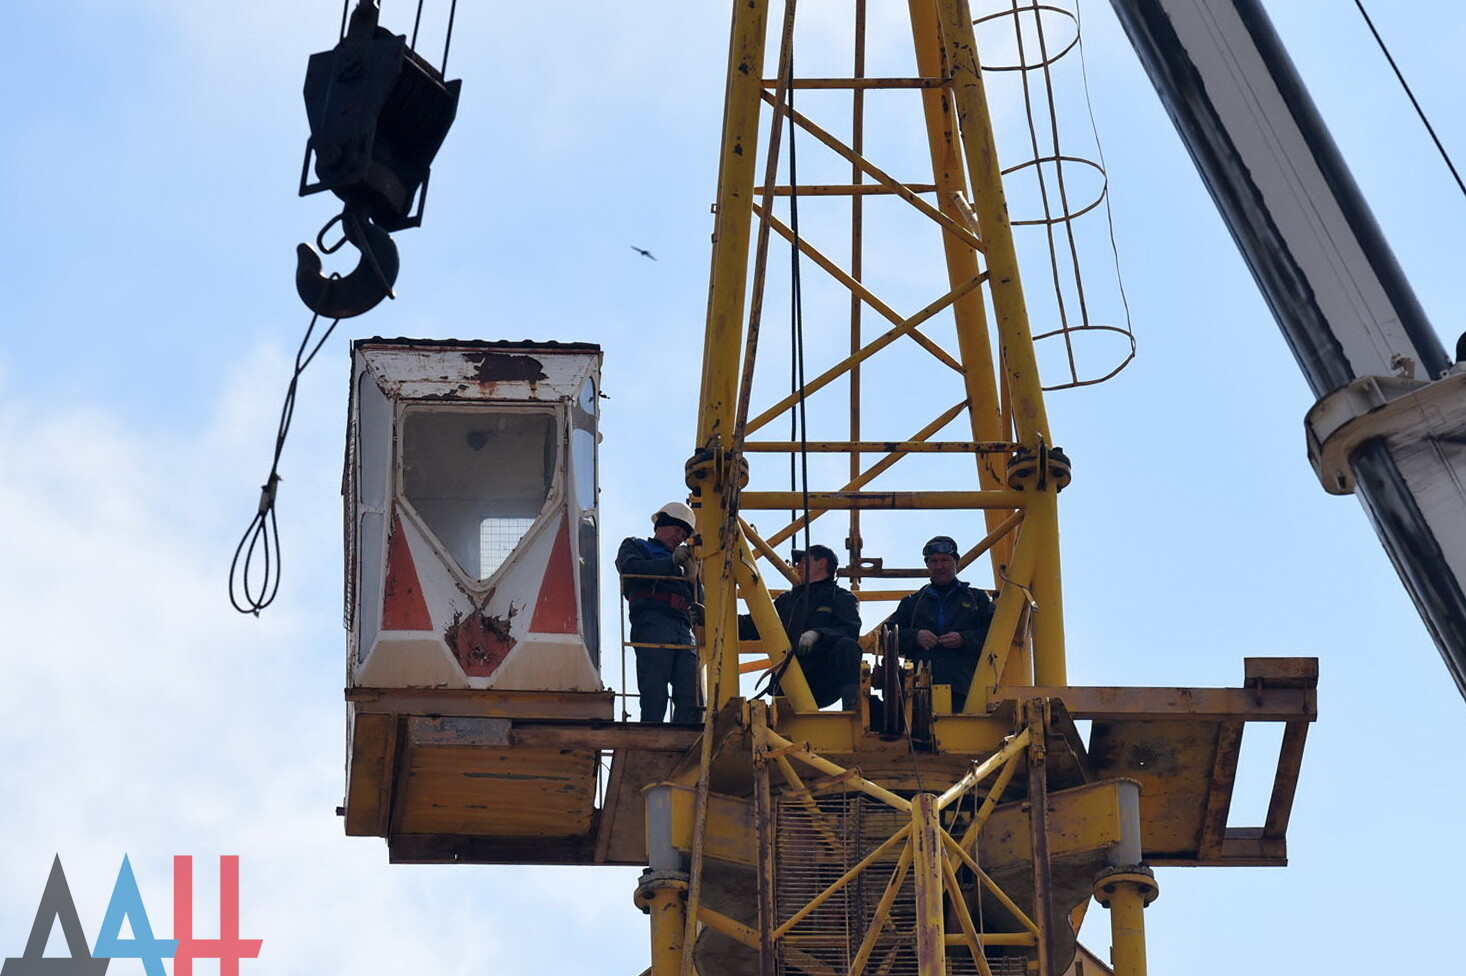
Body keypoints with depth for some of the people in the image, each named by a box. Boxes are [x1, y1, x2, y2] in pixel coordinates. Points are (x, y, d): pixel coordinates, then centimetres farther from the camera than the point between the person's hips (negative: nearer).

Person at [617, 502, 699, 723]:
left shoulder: (679, 564, 38)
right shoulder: (635, 546, 23)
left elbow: (695, 600, 26)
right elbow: (631, 568, -2)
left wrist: (692, 575, 7)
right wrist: (671, 562, -7)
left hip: (683, 629, 6)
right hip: (652, 623, -6)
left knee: (690, 697, -10)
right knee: (655, 697, -16)